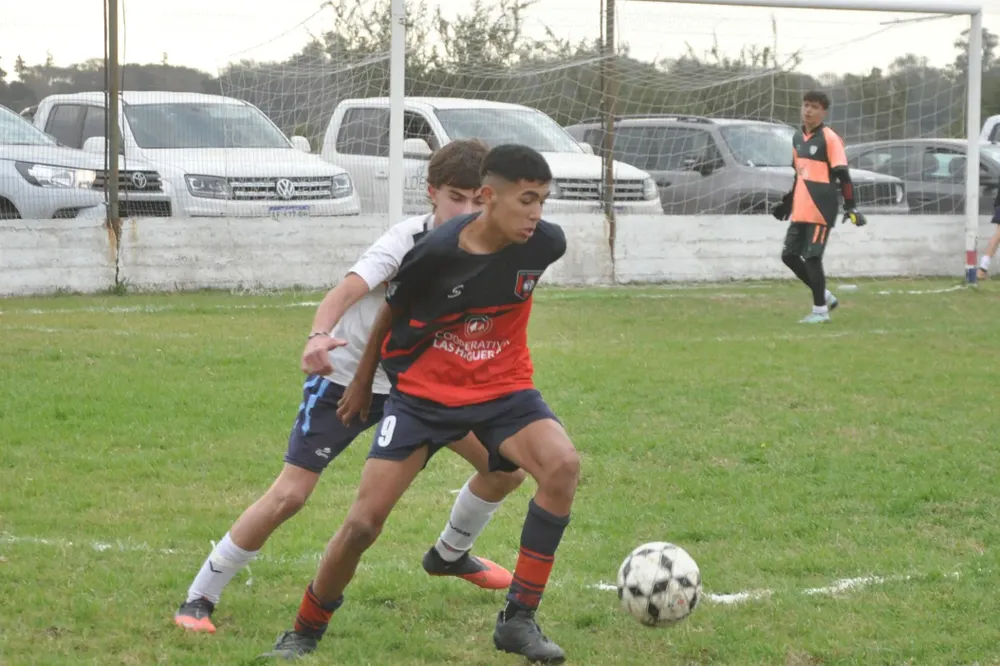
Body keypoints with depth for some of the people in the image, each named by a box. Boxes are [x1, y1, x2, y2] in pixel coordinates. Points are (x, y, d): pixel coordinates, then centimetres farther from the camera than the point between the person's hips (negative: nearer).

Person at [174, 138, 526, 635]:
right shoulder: (408, 241, -24)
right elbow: (345, 292, -38)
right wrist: (319, 336, -57)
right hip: (344, 377, -6)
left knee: (506, 466, 3)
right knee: (289, 496, -16)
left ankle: (450, 555, 31)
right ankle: (198, 599, -2)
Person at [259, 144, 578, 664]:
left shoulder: (545, 245, -17)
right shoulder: (434, 254, -23)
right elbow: (390, 315, -2)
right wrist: (362, 382, 11)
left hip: (502, 388, 2)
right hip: (424, 392, -2)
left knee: (562, 465, -26)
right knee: (362, 524, -7)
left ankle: (519, 620, -15)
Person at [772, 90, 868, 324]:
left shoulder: (829, 138, -8)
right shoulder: (797, 137, 14)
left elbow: (843, 175, -11)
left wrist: (850, 206, -17)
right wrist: (787, 202, 27)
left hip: (821, 209, -8)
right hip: (800, 210, 8)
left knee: (812, 257, -9)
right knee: (789, 255, 8)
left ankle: (820, 310, 2)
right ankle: (824, 296, 22)